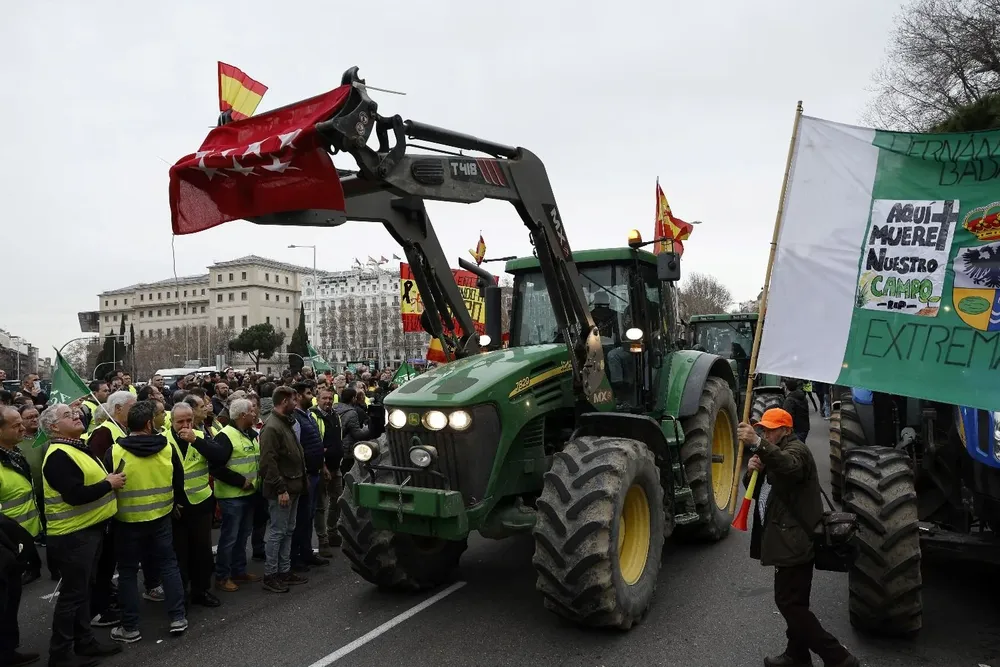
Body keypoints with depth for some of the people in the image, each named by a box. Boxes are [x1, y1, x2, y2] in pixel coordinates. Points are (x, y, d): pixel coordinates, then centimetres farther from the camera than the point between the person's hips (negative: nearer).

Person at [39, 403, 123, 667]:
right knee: (72, 592, 1)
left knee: (83, 589, 18)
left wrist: (111, 479, 3)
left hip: (90, 528, 10)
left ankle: (84, 641, 31)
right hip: (72, 534, -10)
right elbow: (75, 495, -29)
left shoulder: (78, 447, 12)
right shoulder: (58, 456, -20)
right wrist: (109, 484, -17)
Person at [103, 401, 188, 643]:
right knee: (168, 565, 14)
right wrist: (174, 503, 20)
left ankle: (130, 628, 18)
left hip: (127, 521, -2)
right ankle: (177, 618, 17)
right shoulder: (167, 448, -8)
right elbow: (179, 482, 1)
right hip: (161, 518, 2)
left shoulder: (114, 452, -14)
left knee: (128, 572, 11)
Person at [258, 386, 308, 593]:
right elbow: (268, 462, -22)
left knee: (288, 531, 15)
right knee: (277, 532, -2)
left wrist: (299, 482, 15)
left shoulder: (286, 423, 13)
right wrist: (281, 489, -22)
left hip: (292, 487, 10)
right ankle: (270, 576, 8)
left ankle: (284, 571, 23)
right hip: (281, 489, -10)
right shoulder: (272, 427, -17)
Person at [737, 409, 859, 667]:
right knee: (793, 601, 18)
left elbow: (789, 466, -40)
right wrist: (752, 472, -6)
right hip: (787, 539, 10)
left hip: (795, 540, -10)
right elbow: (756, 489, 17)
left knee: (789, 602, -9)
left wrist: (757, 444, -54)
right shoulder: (775, 452, 18)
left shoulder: (796, 449, -14)